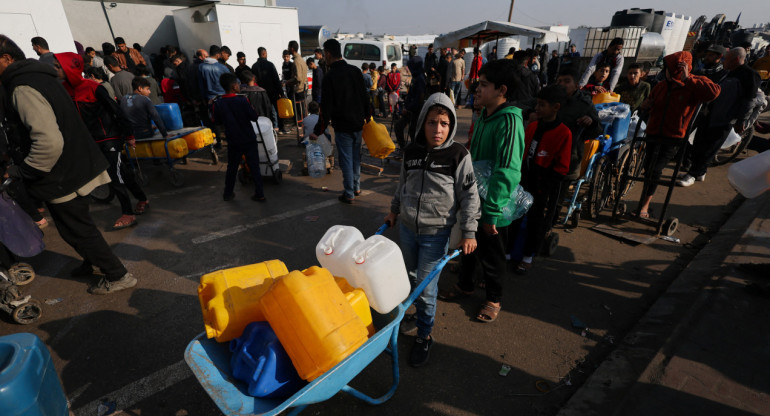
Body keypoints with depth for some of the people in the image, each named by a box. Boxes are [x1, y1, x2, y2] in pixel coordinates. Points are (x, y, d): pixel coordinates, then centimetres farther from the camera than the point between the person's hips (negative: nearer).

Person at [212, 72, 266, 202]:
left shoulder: (217, 104, -5)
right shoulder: (242, 100, -15)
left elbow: (218, 121, 7)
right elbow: (254, 117, -10)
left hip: (233, 142, 3)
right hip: (249, 140, -3)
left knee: (232, 167, 17)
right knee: (254, 167, 6)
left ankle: (228, 194, 27)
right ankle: (259, 195, 8)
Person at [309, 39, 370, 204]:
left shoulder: (330, 77, -15)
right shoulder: (355, 71, 4)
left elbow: (326, 108, -16)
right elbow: (365, 97, 11)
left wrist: (318, 131, -10)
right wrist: (367, 116, 24)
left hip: (342, 126, -6)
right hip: (358, 123, 6)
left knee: (346, 159, 3)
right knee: (356, 156, 18)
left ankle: (349, 194, 10)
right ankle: (357, 187, 30)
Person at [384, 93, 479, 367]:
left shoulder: (459, 156, -12)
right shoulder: (411, 151, -1)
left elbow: (469, 197, -9)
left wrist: (468, 233, -11)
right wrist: (394, 210, 22)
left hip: (435, 234, -4)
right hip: (407, 228, 5)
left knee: (425, 286, 1)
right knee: (410, 277, 21)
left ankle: (424, 335, 24)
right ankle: (423, 311, 50)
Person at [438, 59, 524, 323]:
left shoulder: (509, 120, -22)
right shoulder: (483, 116, 6)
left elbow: (507, 172, -27)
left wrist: (491, 212, -26)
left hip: (493, 210, -8)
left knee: (491, 257, 12)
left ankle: (494, 299, 37)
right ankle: (465, 286, 46)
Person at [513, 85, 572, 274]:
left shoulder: (564, 133, -13)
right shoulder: (532, 126, 4)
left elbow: (561, 168, -11)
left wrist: (542, 181, -16)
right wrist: (521, 173, 4)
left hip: (544, 188, -5)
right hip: (524, 180, 5)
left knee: (537, 222, 9)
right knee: (514, 216, 12)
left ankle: (528, 256, 28)